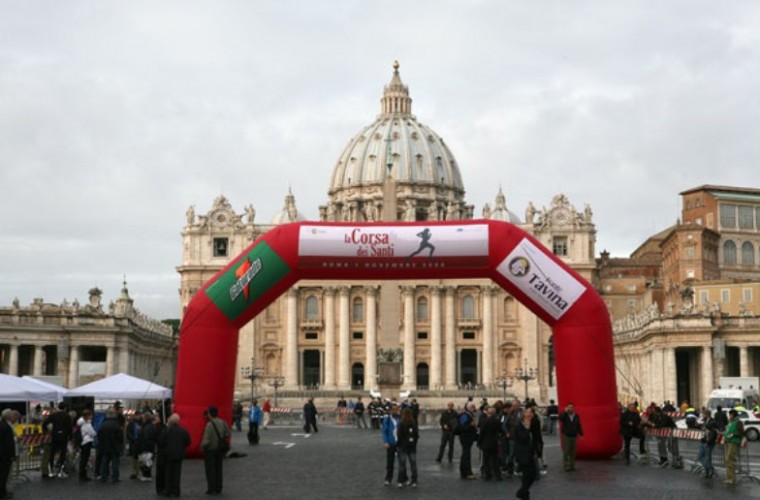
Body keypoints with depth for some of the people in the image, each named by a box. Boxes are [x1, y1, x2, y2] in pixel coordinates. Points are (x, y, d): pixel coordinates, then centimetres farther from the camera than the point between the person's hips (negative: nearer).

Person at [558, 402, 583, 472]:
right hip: (566, 436, -2)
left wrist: (581, 434, 9)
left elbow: (579, 426, 9)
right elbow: (560, 418, -25)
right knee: (566, 452, -5)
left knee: (573, 452, 4)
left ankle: (572, 466, 12)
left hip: (574, 436, 2)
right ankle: (566, 466, -2)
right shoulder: (565, 415, -2)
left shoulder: (576, 416, 4)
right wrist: (566, 411, -23)